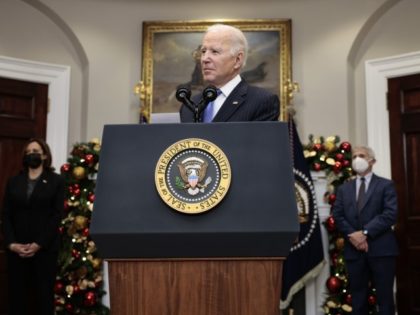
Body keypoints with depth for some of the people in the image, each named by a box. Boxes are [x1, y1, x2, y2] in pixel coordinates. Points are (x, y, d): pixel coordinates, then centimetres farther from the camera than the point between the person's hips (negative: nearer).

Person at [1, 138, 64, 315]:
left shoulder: (56, 181, 5)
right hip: (16, 249, 3)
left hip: (45, 249, -2)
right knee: (17, 296, 2)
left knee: (44, 296, 0)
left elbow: (57, 215, -4)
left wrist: (38, 244, -13)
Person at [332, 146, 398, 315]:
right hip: (354, 249, 3)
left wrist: (365, 232, -16)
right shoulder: (344, 188, 16)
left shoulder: (386, 185, 4)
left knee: (385, 297, 1)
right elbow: (337, 215, 6)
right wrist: (352, 235, -11)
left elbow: (390, 214, -8)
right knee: (358, 299, 7)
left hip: (381, 248, -3)